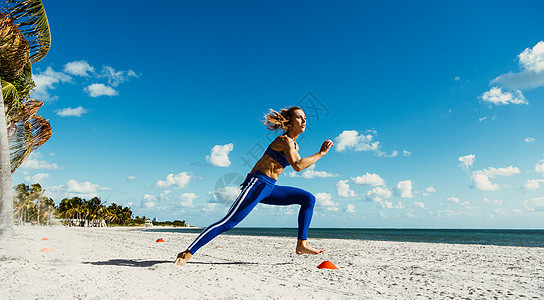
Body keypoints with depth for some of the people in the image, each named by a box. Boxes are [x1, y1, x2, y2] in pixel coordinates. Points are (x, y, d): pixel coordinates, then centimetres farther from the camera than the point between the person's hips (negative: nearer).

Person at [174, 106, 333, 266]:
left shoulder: (294, 145, 16)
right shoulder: (285, 140, -12)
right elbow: (297, 166, -29)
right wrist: (320, 154, -21)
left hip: (269, 188, 9)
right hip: (257, 184, -9)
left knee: (308, 198, 7)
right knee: (229, 221, -16)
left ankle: (302, 244, 3)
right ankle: (188, 253, -7)